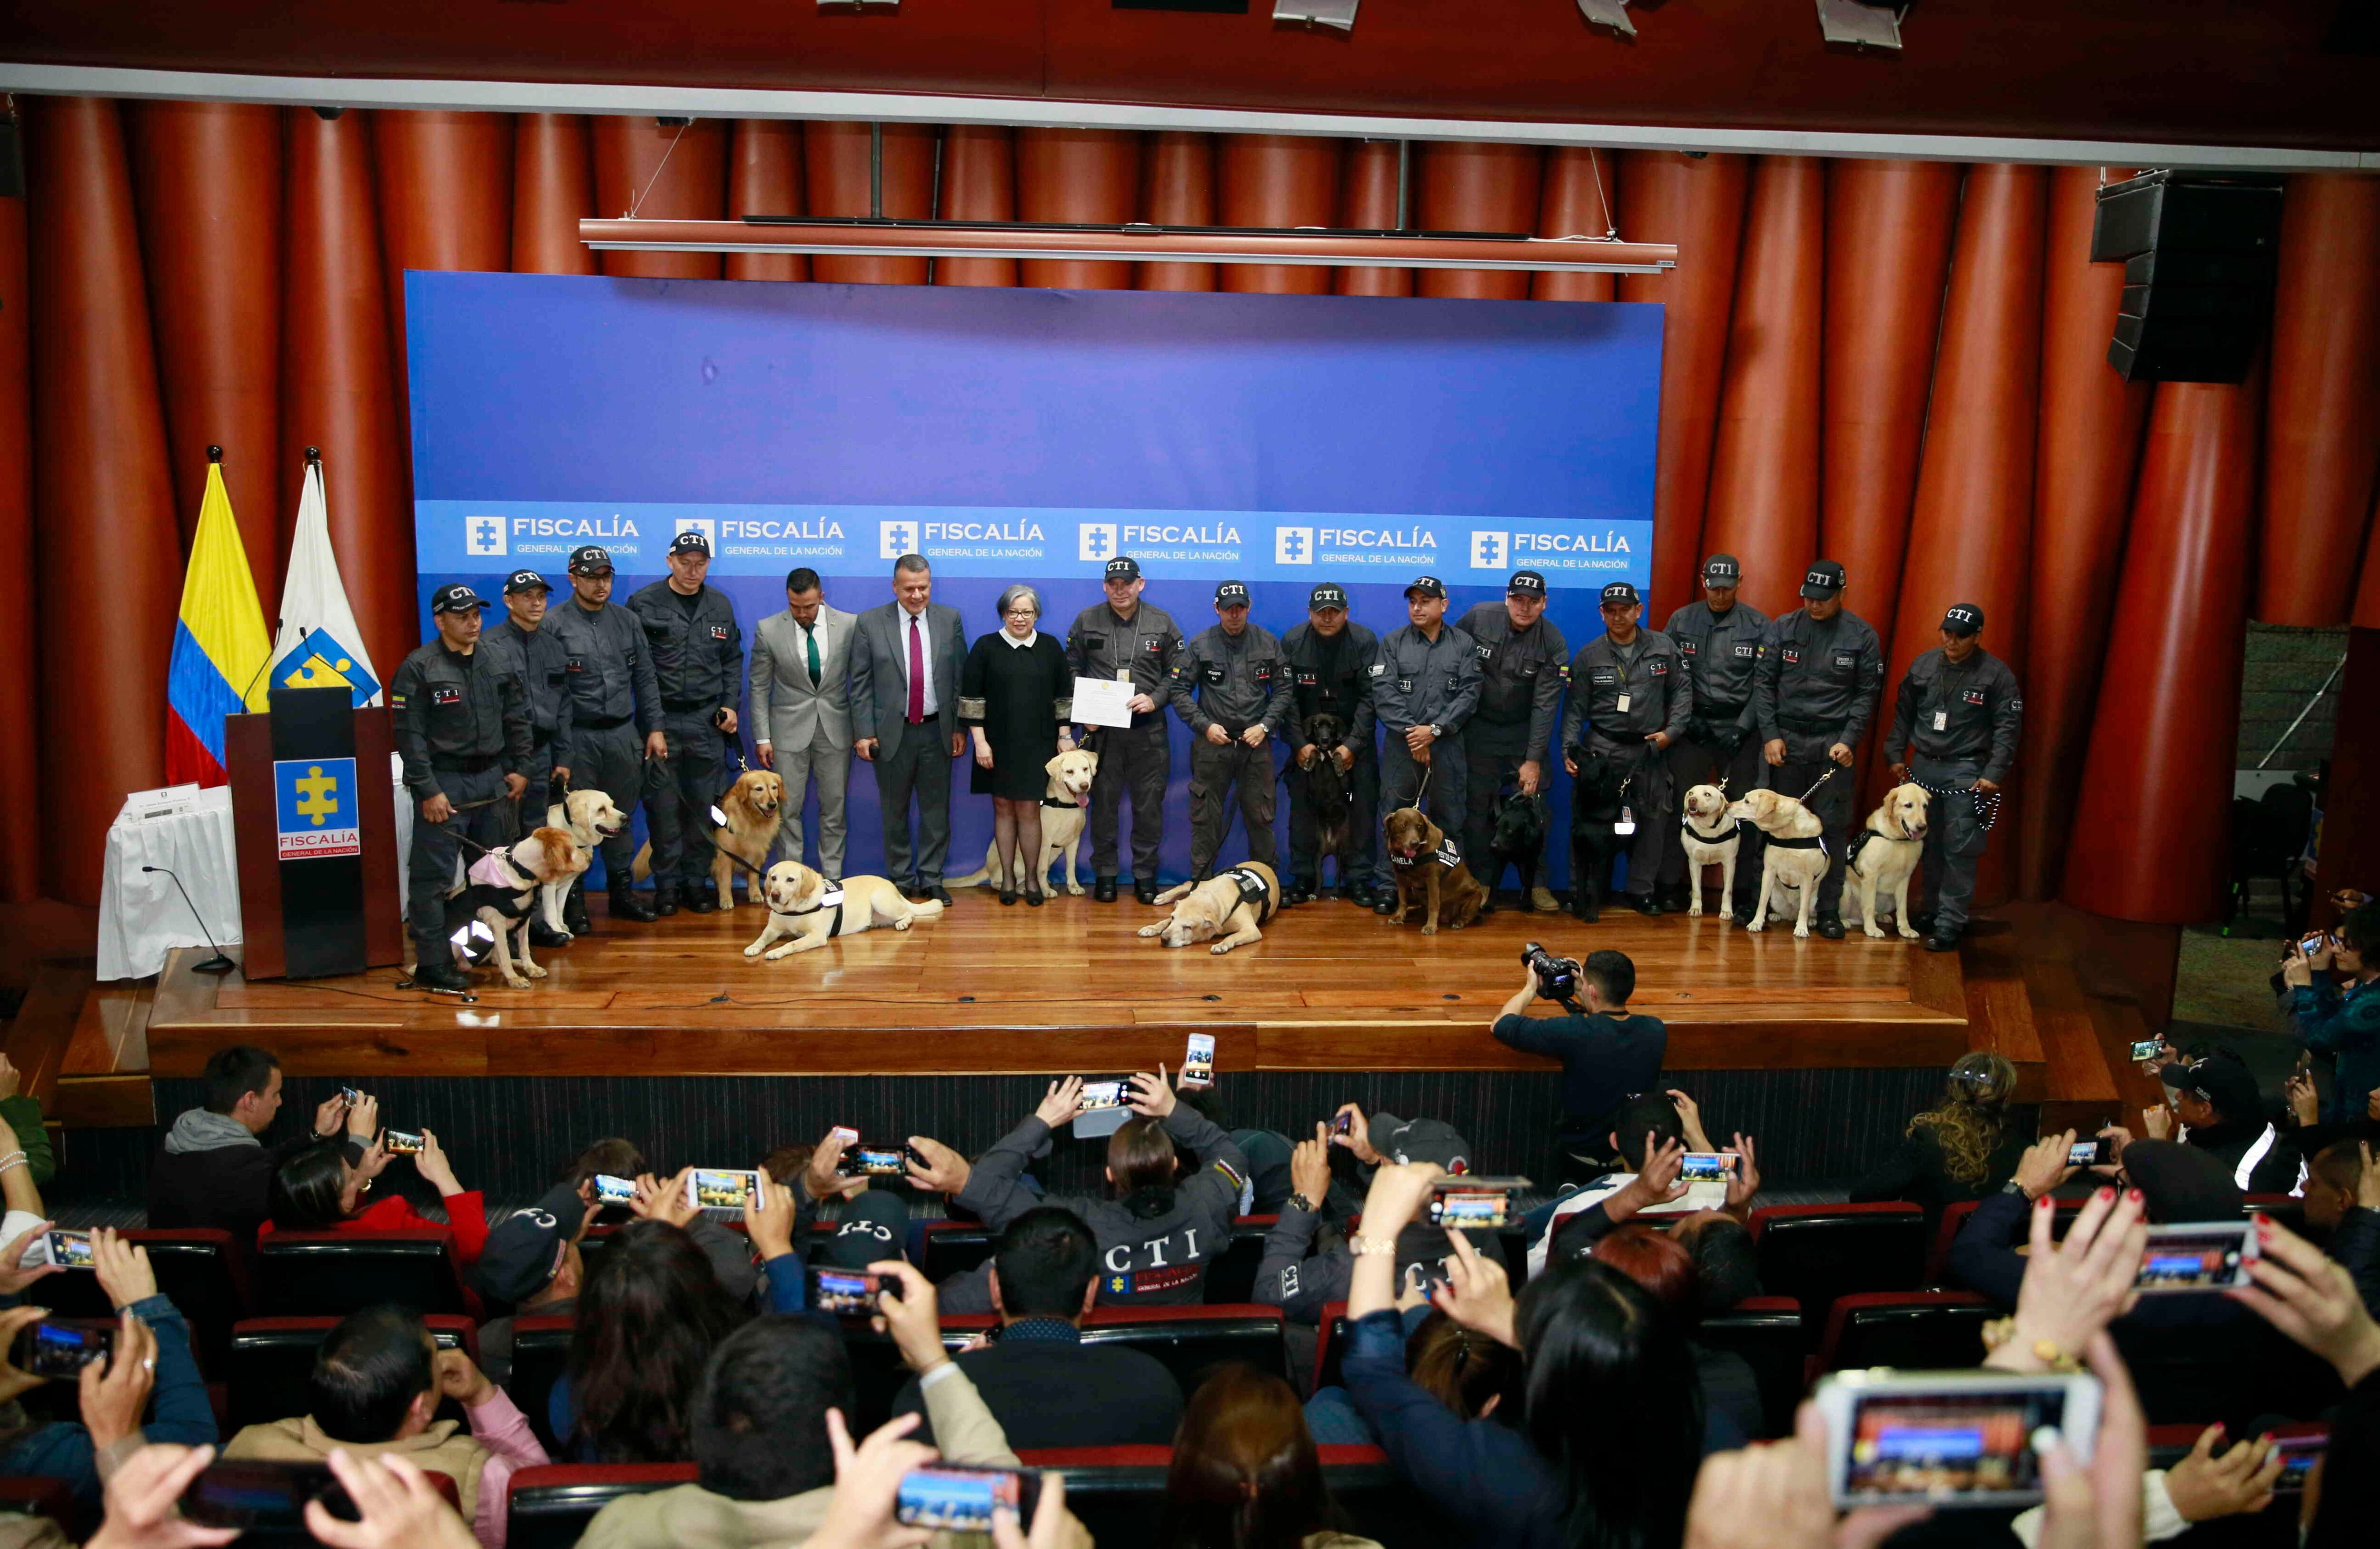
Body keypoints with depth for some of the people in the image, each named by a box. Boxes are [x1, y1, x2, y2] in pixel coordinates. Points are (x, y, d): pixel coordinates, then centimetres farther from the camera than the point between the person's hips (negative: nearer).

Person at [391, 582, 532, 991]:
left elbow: (517, 720, 16)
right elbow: (409, 735, -12)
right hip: (444, 783, -6)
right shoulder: (418, 669, -8)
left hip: (493, 780, 6)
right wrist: (427, 790, -15)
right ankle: (433, 964, 1)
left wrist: (519, 769, 8)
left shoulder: (496, 665, 10)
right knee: (433, 877, -4)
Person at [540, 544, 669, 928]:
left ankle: (622, 892, 23)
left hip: (624, 734, 4)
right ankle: (573, 900, 11)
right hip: (577, 737, -4)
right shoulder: (553, 624, -5)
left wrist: (654, 728, 9)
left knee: (621, 818, 11)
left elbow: (645, 679, 13)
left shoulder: (627, 620, 9)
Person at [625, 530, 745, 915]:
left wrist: (730, 704, 5)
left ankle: (697, 881, 16)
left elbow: (733, 660, 16)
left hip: (707, 721, 3)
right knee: (662, 804, 2)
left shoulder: (720, 605, 10)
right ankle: (667, 884, 13)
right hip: (659, 719, -3)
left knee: (703, 806, 6)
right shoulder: (644, 603, -2)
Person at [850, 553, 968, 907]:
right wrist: (864, 733, -7)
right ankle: (900, 882, 20)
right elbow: (860, 683, -2)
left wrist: (960, 728, 2)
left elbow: (960, 677, 5)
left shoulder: (950, 620, 2)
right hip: (891, 732, -1)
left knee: (936, 810, 6)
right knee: (895, 812, 8)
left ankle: (931, 880, 17)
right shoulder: (870, 623, -3)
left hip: (937, 731, 1)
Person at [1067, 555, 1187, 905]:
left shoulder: (1161, 622, 4)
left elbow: (1177, 672, 6)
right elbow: (1072, 669, 8)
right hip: (1101, 729, 0)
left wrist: (1155, 699, -10)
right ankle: (1105, 874, 17)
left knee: (1149, 804, 4)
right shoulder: (1086, 621, 4)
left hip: (1148, 729, 0)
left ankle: (1145, 874, 16)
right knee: (1103, 803, 6)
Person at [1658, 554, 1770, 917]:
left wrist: (1743, 727, -9)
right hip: (1692, 725, 1)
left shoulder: (1758, 625, 1)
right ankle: (1673, 885, 11)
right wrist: (1686, 718, -3)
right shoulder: (1682, 621, 5)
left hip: (1740, 729, -1)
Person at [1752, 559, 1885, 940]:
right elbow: (1763, 683, 3)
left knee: (1833, 824, 2)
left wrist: (1849, 740, -7)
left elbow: (1867, 693, 3)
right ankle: (1760, 900, 12)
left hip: (1835, 743, 0)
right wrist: (1770, 734, -5)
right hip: (1786, 738, 1)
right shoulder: (1781, 629, 3)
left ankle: (1829, 909, 9)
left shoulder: (1861, 636, 2)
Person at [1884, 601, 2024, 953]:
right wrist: (1895, 754, 11)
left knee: (1959, 850, -7)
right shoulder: (1923, 665, 6)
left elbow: (2008, 728, -6)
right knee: (1926, 843, 10)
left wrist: (1994, 774, -13)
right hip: (1923, 766, 4)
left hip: (1966, 771, -4)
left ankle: (1949, 925, -3)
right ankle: (1928, 911, 22)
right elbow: (1903, 713, 15)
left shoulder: (1996, 674, -6)